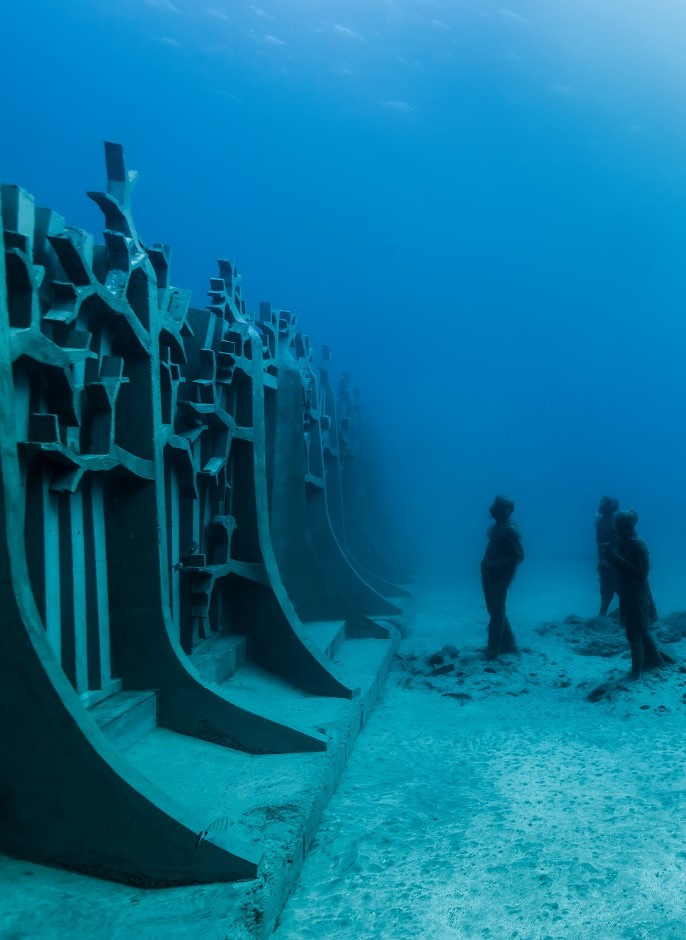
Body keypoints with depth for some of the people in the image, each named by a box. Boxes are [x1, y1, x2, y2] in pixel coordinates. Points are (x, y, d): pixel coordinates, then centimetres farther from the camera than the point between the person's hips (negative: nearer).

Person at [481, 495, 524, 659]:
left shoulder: (510, 530, -14)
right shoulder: (495, 527, 12)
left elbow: (519, 556, -18)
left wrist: (497, 565, -22)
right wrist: (487, 565, 7)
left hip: (499, 577, -9)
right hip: (490, 576, 9)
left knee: (497, 612, -3)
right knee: (495, 611, 16)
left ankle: (493, 650, 3)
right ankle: (508, 644, 27)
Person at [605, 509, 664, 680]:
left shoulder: (638, 544, -20)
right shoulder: (621, 543, 3)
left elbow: (642, 572, -23)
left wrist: (616, 558, -26)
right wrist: (612, 556, -7)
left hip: (637, 594, -8)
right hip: (627, 592, 8)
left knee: (635, 633, 1)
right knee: (641, 630, 21)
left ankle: (636, 670, 12)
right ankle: (654, 659, 37)